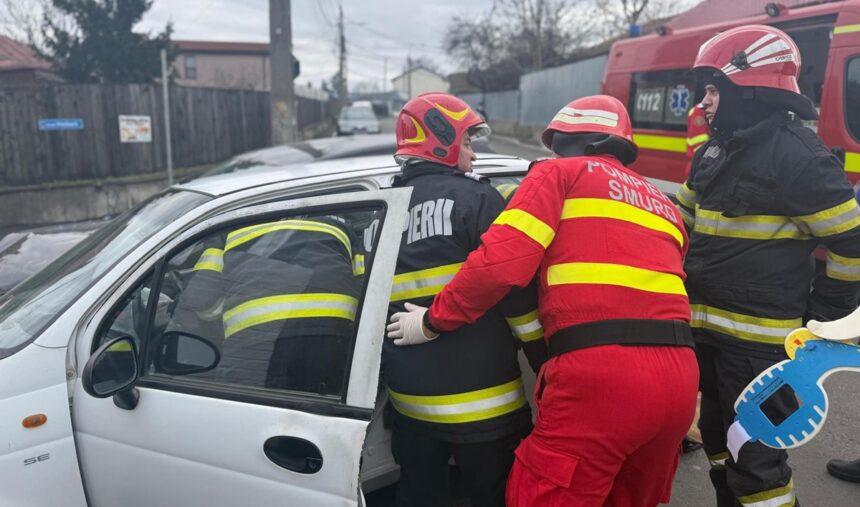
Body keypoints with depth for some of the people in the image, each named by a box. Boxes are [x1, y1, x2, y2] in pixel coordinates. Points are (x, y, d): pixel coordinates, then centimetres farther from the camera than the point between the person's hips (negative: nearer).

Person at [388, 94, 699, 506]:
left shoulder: (559, 173, 7)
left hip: (600, 370, -7)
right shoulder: (662, 204, 27)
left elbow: (502, 261, -7)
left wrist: (433, 321, 3)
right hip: (678, 375, 8)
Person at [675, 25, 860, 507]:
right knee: (719, 437, 23)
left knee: (755, 456, 0)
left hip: (758, 337, -8)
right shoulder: (716, 151, 9)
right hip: (707, 326, 9)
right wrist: (694, 278, 20)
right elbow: (687, 220, 21)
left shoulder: (798, 155, -17)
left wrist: (820, 308, -5)